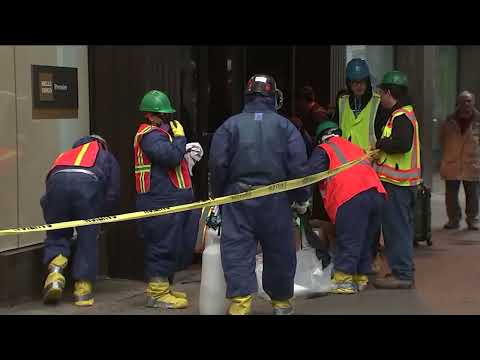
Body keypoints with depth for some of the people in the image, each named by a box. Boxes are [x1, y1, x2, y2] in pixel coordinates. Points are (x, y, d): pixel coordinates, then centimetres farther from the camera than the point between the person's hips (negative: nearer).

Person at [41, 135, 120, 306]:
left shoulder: (64, 155, 44)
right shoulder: (107, 157, 38)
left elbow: (45, 200, 35)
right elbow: (113, 194, 21)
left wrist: (52, 219, 43)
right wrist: (99, 216, 31)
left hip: (57, 180, 2)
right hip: (88, 181, -2)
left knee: (56, 235, 19)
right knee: (87, 239, 12)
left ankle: (55, 270, -4)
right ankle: (83, 289, 12)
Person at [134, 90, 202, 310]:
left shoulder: (162, 132, 23)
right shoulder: (150, 135, -11)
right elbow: (171, 157, -25)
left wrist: (188, 155, 9)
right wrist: (179, 137, -10)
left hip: (173, 200, 11)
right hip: (161, 202, -11)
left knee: (179, 246, 16)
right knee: (163, 245, -7)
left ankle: (163, 287, 27)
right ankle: (157, 293, 0)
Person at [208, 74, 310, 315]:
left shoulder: (230, 125, 2)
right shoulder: (285, 125, 2)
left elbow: (217, 164, -1)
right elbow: (298, 165, -2)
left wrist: (218, 195, 11)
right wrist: (301, 198, 8)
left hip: (237, 198, 0)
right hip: (276, 200, 1)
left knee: (237, 250, 0)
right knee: (279, 251, 13)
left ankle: (241, 300, -14)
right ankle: (281, 301, 25)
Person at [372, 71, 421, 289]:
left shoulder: (401, 117, -15)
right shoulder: (405, 113, 18)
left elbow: (402, 143, -30)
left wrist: (379, 144, -15)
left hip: (397, 183, -10)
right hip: (404, 181, 10)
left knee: (396, 228, -6)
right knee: (402, 228, 16)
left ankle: (401, 274, -2)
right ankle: (405, 271, 24)